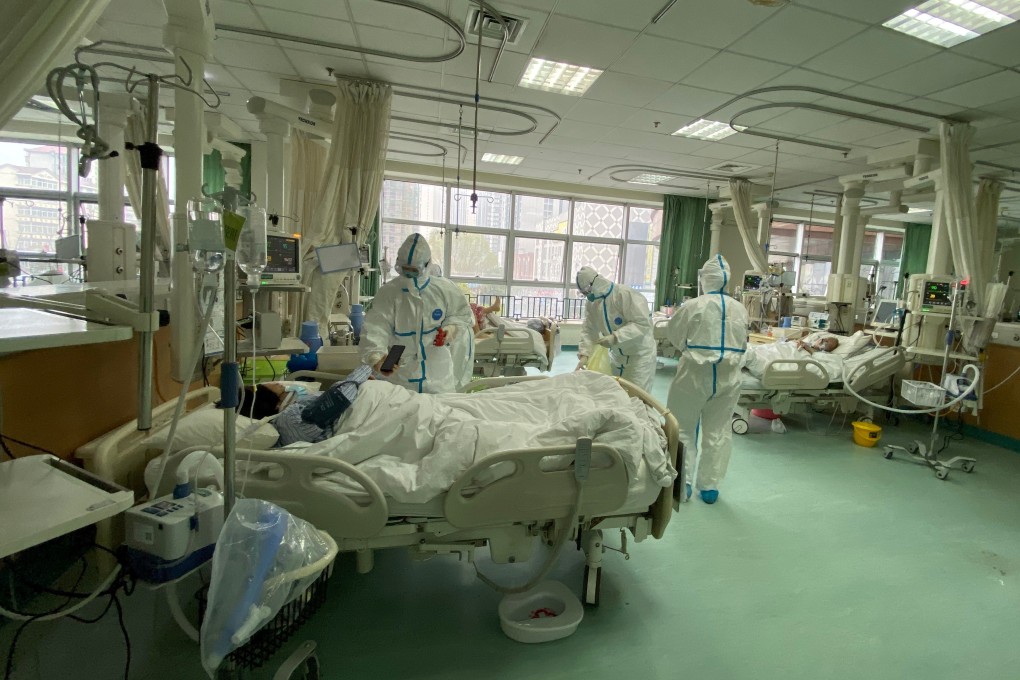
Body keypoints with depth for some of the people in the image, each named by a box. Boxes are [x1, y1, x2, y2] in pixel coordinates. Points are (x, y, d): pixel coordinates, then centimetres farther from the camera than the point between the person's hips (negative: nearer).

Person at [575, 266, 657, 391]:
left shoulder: (626, 295, -24)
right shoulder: (592, 302, -1)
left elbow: (643, 323, -28)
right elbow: (588, 330, -3)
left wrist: (615, 337, -37)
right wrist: (584, 354, -18)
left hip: (639, 354, -7)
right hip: (616, 355, 7)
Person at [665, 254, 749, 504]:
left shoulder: (694, 306, -11)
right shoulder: (740, 309, 1)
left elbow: (673, 335, 1)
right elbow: (741, 343, 12)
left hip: (695, 373, -3)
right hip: (728, 376, 4)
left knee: (683, 428, 11)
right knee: (718, 431, 12)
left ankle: (682, 481, 15)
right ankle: (710, 485, 20)